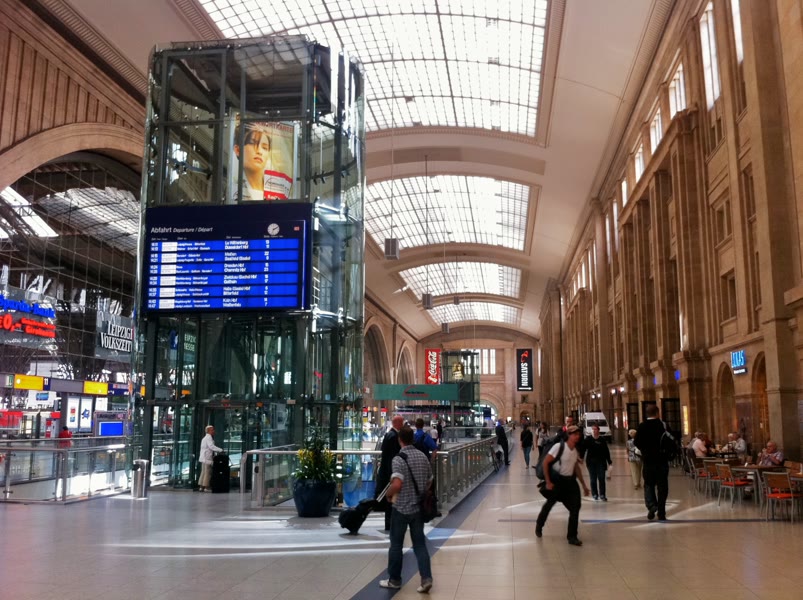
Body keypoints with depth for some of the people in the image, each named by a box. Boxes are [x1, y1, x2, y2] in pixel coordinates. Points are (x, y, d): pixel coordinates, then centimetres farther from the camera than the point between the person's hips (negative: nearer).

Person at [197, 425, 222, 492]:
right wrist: (220, 450, -24)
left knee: (203, 472, 12)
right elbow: (212, 446, -24)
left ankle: (201, 487, 13)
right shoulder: (209, 437, -12)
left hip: (203, 458, 11)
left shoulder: (205, 438, 22)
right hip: (207, 458, -10)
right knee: (208, 473, -7)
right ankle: (206, 487, -7)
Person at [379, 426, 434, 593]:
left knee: (396, 544, 10)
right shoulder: (422, 456, 3)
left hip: (402, 508, -5)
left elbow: (397, 484, -28)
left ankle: (394, 580, 20)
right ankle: (426, 578, 1)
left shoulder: (399, 459, -18)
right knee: (420, 544, 11)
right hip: (418, 507, 5)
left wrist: (389, 494, -9)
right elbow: (429, 481, 12)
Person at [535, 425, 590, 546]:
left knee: (575, 507, -5)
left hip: (570, 481, 6)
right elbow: (545, 462, -17)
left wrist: (584, 485, 17)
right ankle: (539, 526, 37)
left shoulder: (575, 450, 5)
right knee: (549, 504, 10)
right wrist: (548, 481, -18)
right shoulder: (559, 447, -17)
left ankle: (572, 536, 5)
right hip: (556, 480, -6)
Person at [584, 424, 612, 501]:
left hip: (601, 462, 0)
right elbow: (583, 449, -4)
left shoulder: (602, 440, 4)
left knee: (601, 479, -3)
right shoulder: (588, 439, 1)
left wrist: (609, 461, 7)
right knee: (593, 479, 5)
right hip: (591, 462, 0)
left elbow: (606, 451, 8)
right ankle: (595, 494, 14)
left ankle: (602, 495, 1)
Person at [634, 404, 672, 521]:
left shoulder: (642, 426, -5)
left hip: (647, 460, 0)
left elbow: (637, 442, -5)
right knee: (662, 486, 7)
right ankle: (661, 513, 8)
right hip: (662, 460, 0)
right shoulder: (664, 425, -5)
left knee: (648, 484, 10)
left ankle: (651, 504, -14)